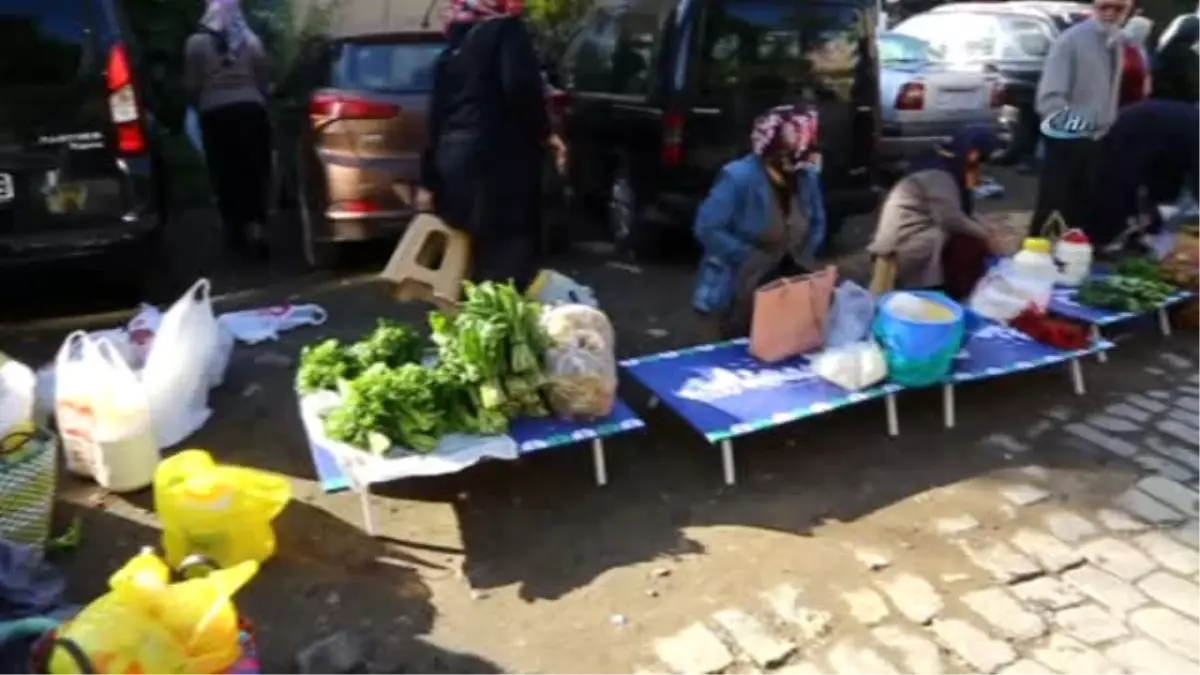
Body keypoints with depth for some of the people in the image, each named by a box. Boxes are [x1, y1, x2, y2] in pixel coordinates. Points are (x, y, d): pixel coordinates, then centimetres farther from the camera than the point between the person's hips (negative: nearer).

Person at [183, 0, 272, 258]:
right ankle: (255, 224, -8)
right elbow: (265, 78, 9)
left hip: (215, 113, -1)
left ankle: (236, 228, 14)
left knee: (226, 173, 8)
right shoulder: (251, 39, 6)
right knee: (254, 170, 4)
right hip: (251, 109, 2)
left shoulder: (196, 42, 0)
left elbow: (191, 85, 1)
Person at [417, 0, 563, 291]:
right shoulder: (507, 29, 2)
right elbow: (520, 87, -16)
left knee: (468, 255, 13)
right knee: (505, 256, -7)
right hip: (497, 157, -7)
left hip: (454, 158, 7)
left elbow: (437, 114, 19)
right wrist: (543, 133, -2)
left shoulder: (454, 44, 21)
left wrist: (429, 180, 20)